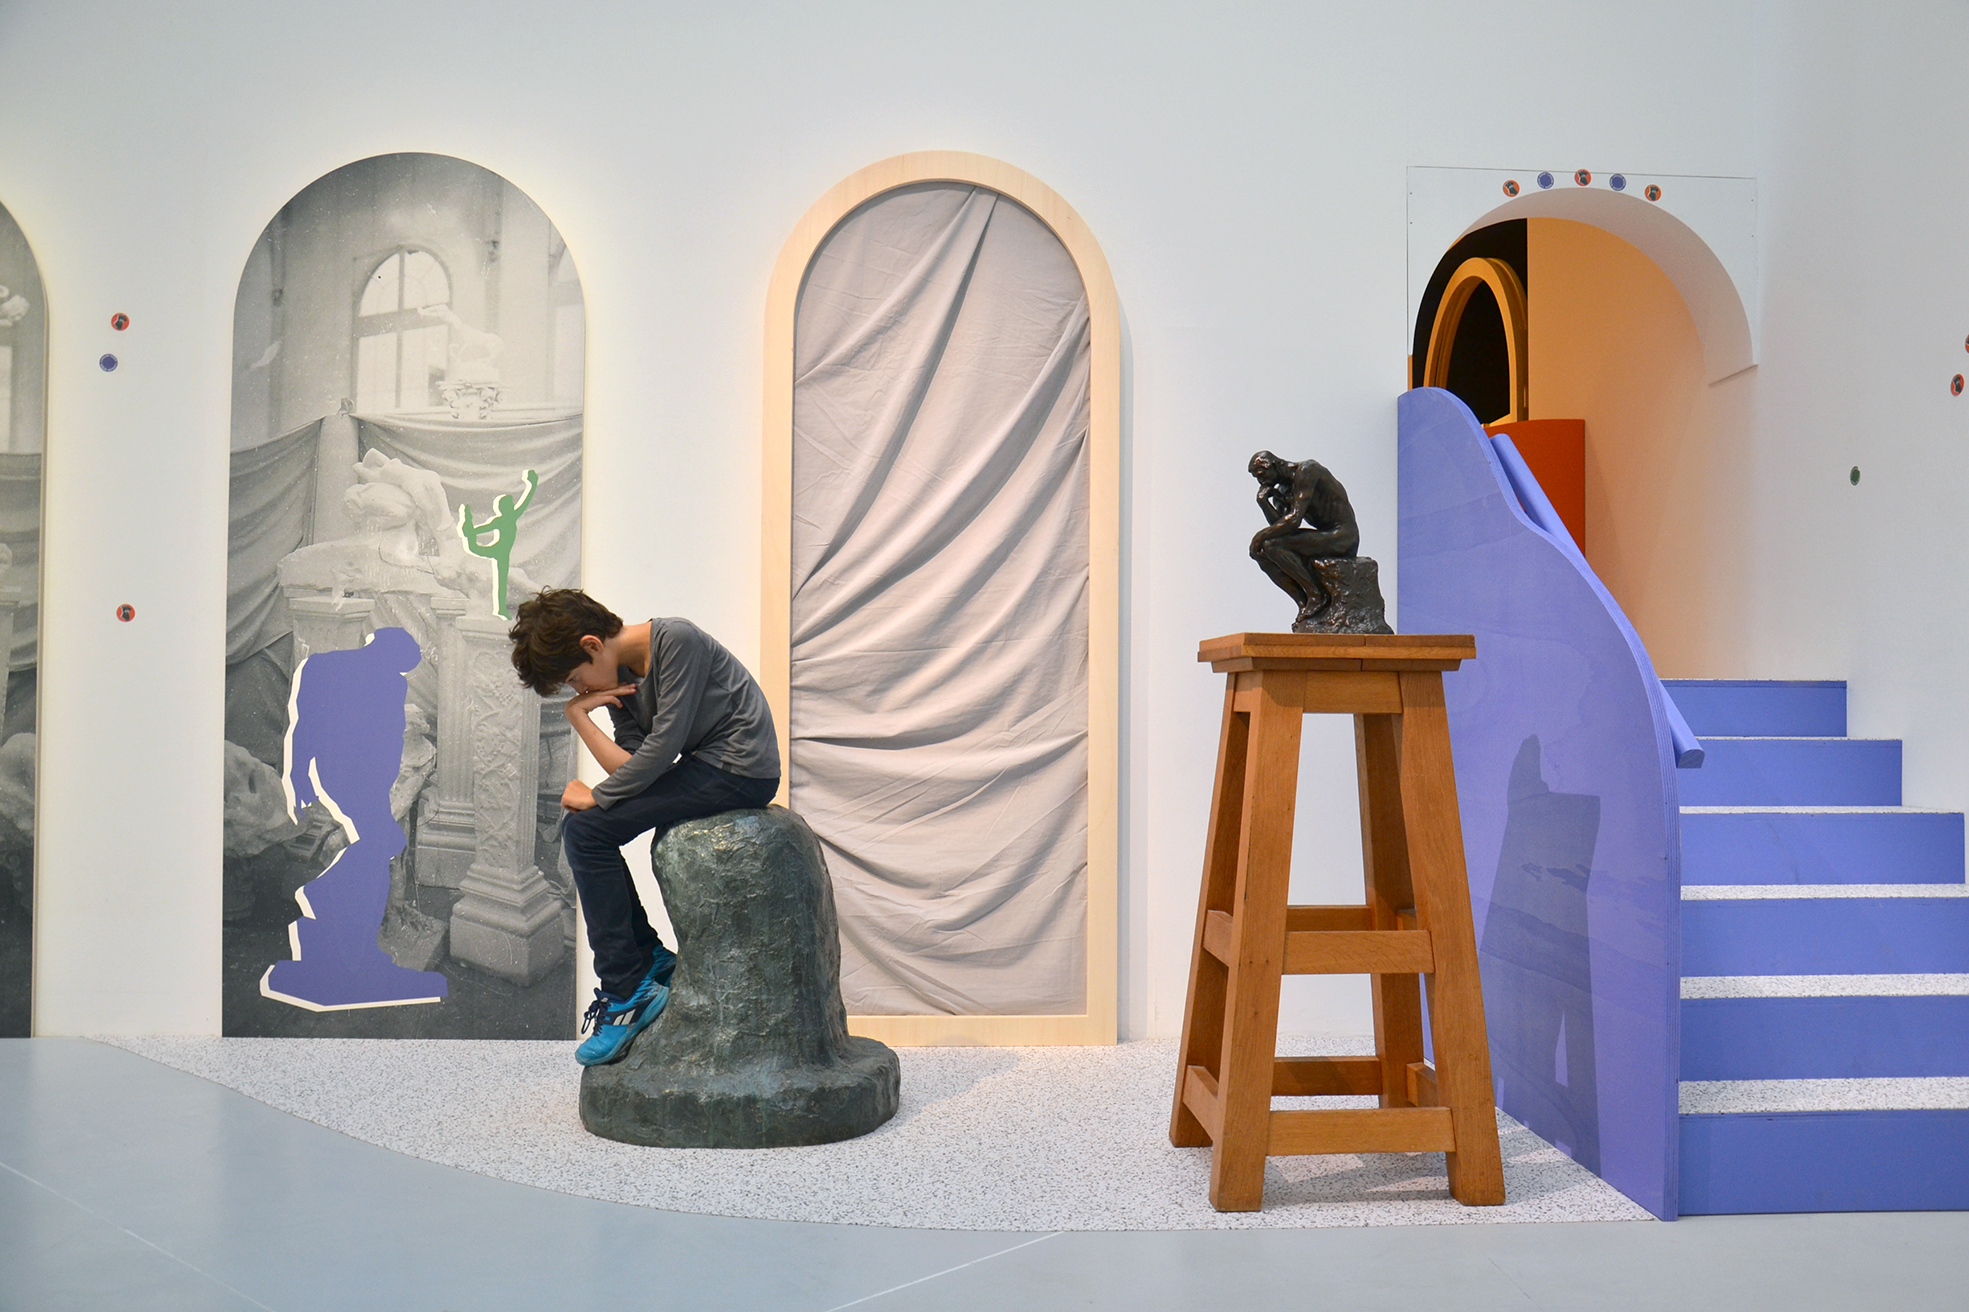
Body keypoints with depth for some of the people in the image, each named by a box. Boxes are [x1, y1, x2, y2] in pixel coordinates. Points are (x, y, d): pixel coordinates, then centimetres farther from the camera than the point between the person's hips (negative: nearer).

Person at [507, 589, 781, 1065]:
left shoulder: (676, 641, -15)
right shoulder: (619, 680, 10)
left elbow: (663, 746, -19)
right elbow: (633, 768, 2)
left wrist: (596, 797, -10)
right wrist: (579, 716, -6)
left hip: (739, 767, -10)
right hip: (706, 772, 10)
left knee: (586, 829, -13)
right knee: (582, 826, 12)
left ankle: (628, 992, -6)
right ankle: (650, 958, 17)